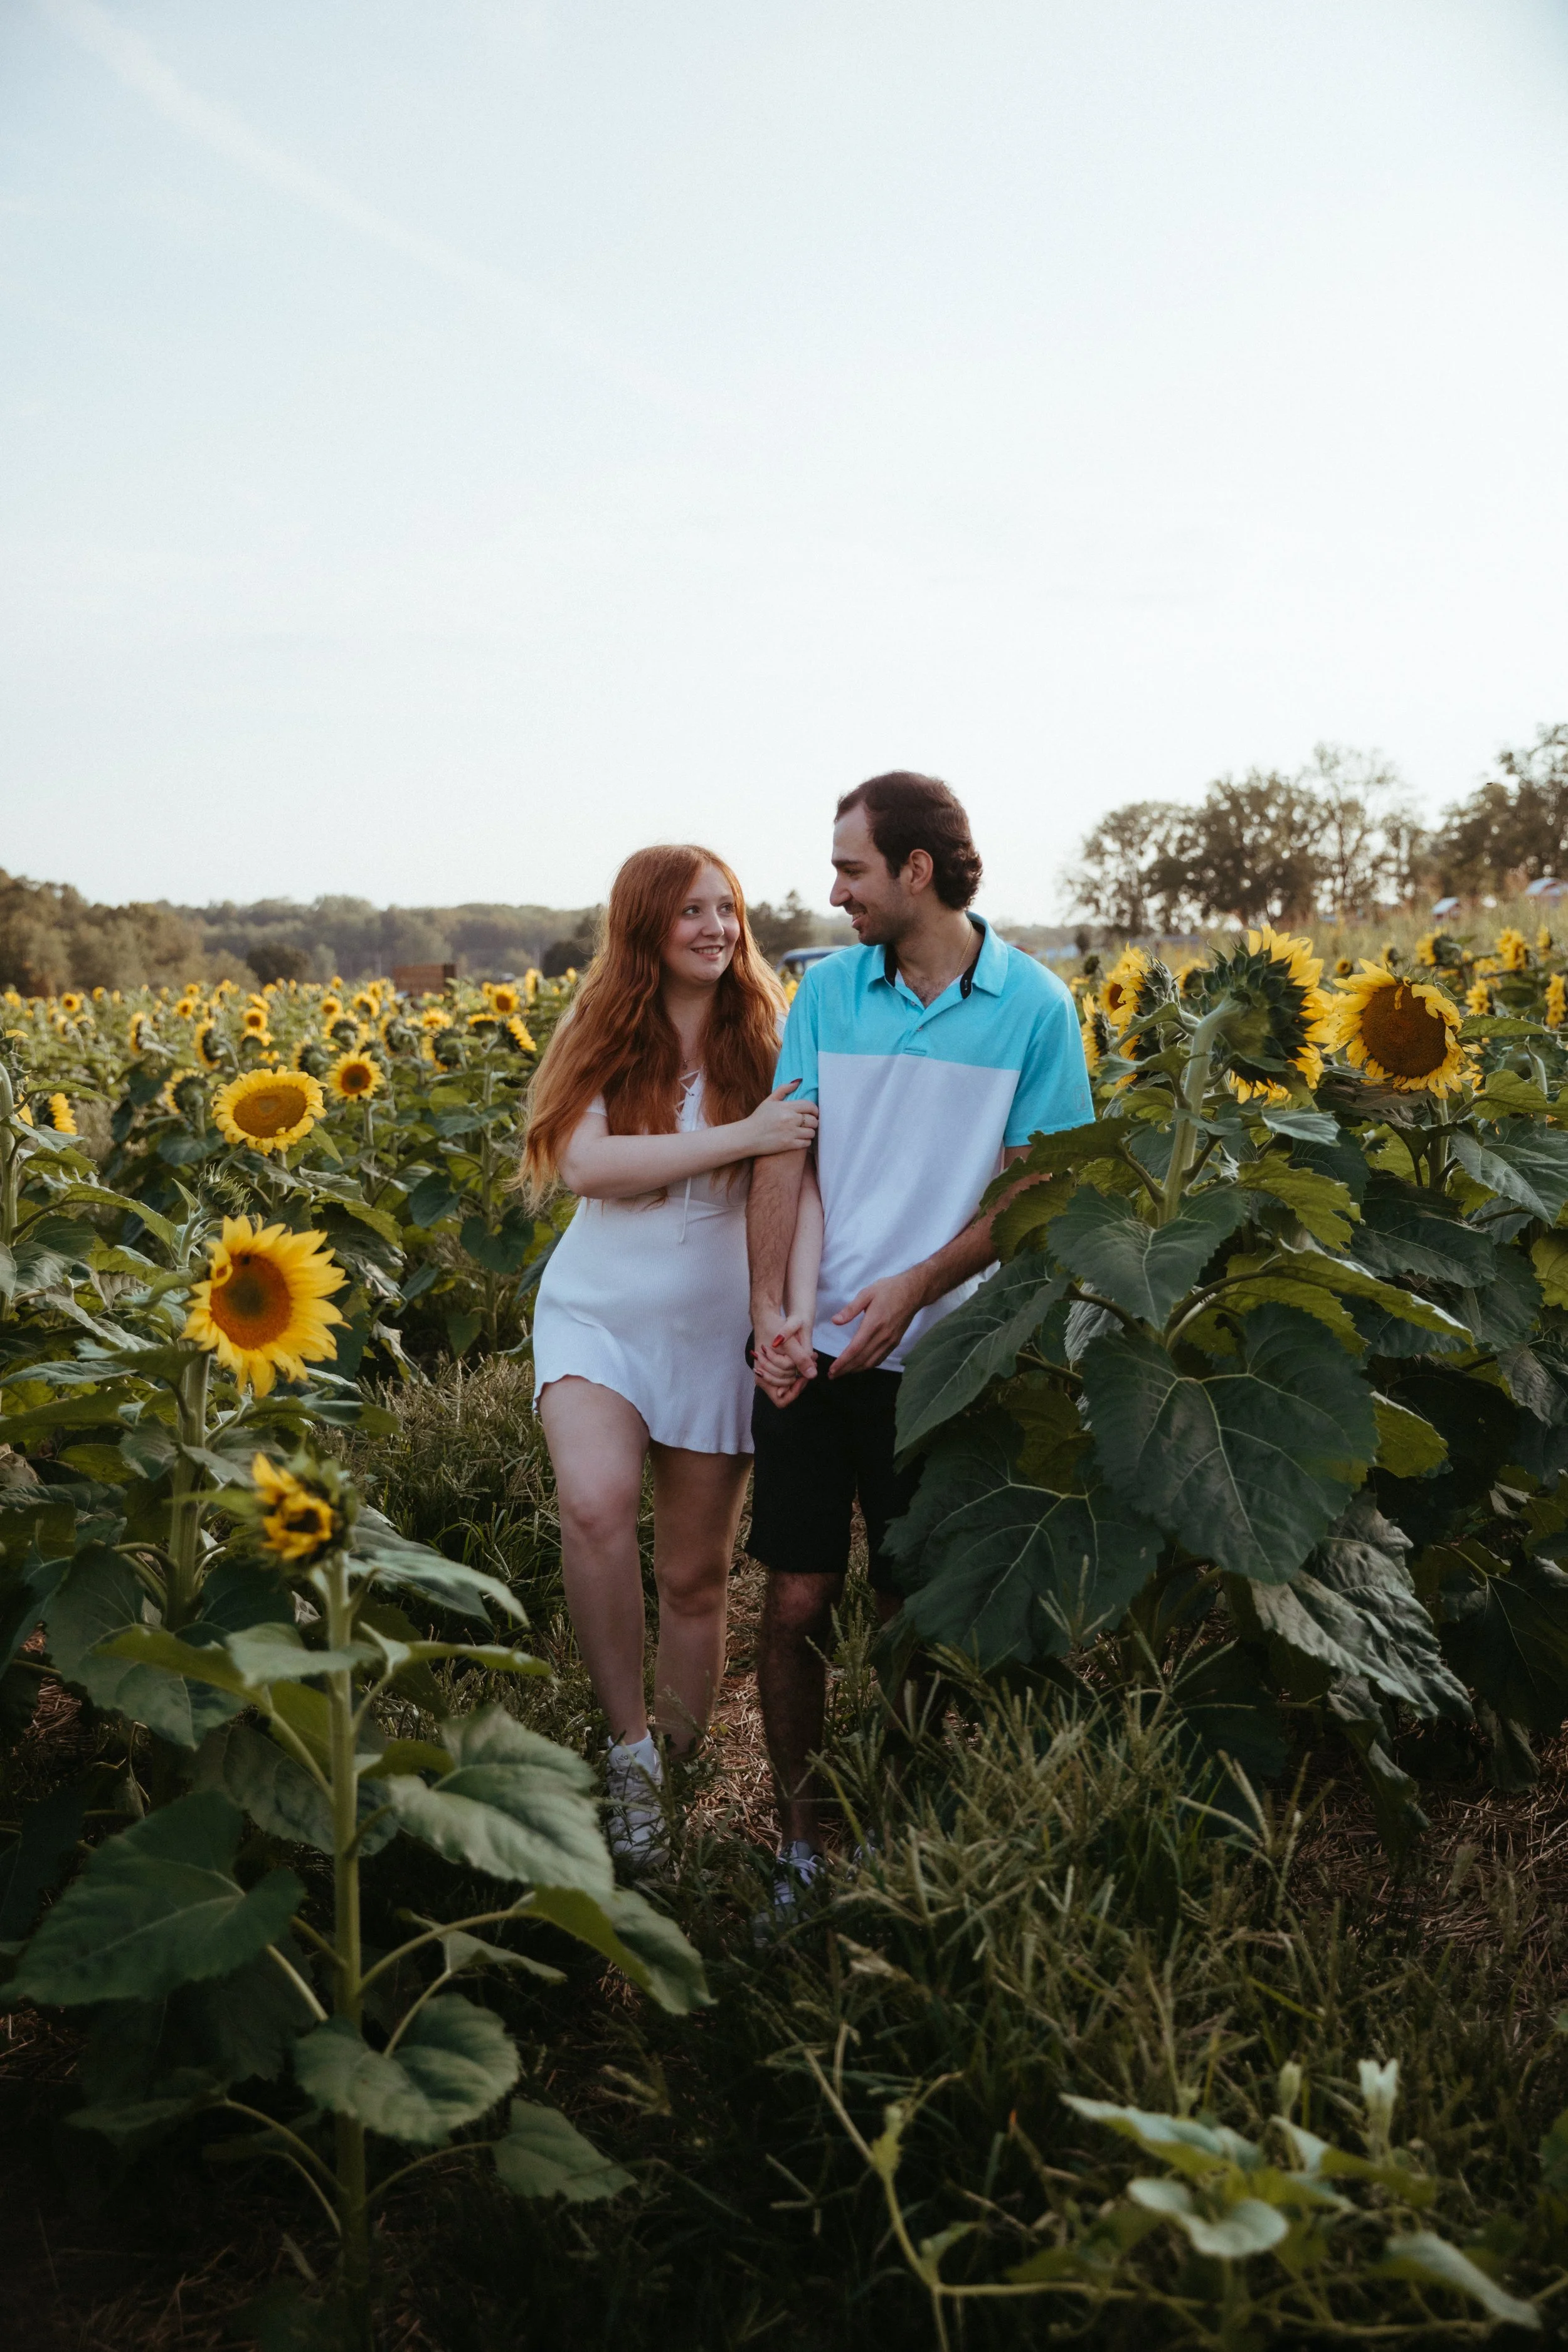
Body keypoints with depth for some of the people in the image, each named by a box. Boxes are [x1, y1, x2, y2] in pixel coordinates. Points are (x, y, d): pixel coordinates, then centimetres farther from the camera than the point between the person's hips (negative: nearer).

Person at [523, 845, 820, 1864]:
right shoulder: (604, 1039, -1)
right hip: (598, 1313, -1)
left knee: (696, 1577, 8)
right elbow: (584, 1164, -16)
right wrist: (739, 1137, -23)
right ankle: (630, 1743, -10)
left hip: (715, 1330, 1)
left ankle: (678, 1761, 28)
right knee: (596, 1504, -28)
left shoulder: (764, 1042, 0)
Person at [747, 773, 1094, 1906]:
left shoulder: (1035, 1007, -3)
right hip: (809, 1345, 2)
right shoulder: (827, 988, 5)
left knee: (913, 1612, 9)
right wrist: (770, 1306, -12)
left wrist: (917, 1284, -15)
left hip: (936, 1354, -2)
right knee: (796, 1602, 4)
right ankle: (799, 1835, 20)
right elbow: (786, 1156, 2)